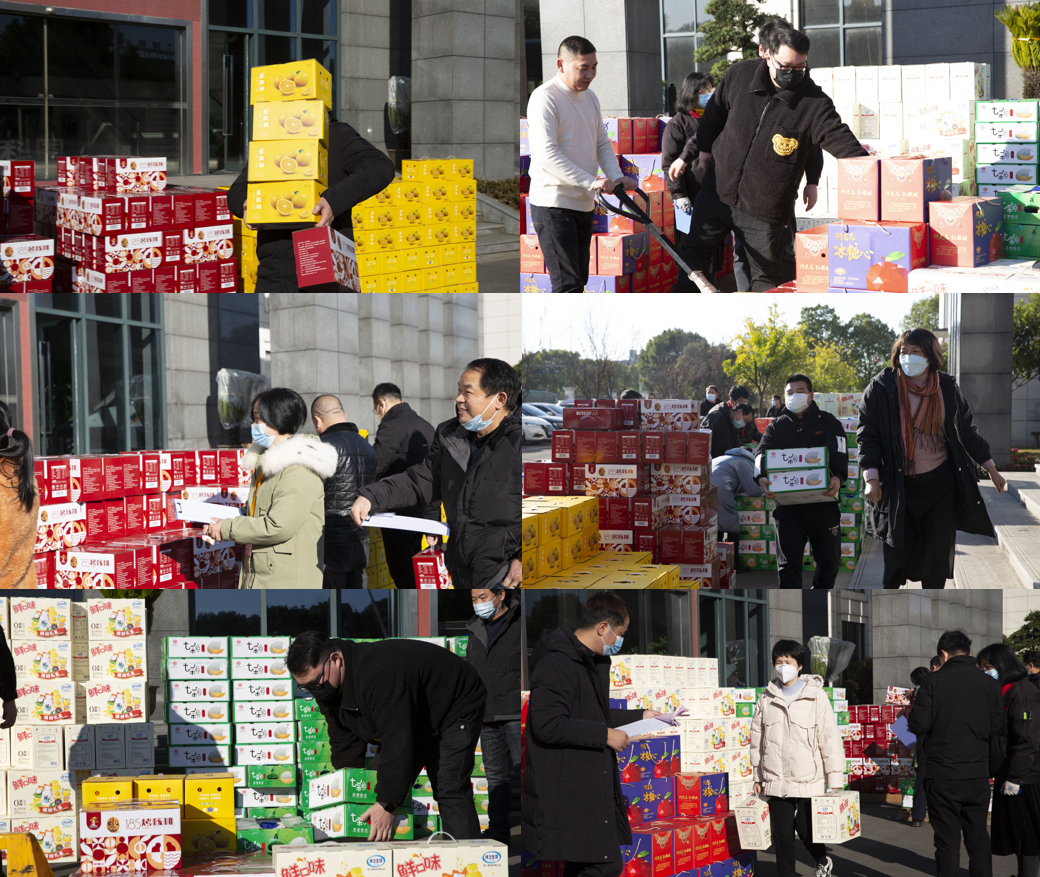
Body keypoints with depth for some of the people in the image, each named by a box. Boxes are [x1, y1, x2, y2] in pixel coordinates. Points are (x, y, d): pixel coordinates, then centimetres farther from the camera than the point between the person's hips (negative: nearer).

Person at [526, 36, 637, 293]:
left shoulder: (590, 98, 14)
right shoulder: (544, 98, -14)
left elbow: (602, 144, 20)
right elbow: (546, 154, -23)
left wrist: (616, 176, 0)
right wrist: (590, 182, -28)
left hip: (583, 204, 9)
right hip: (553, 204, -9)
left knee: (578, 280, 12)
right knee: (568, 284, -15)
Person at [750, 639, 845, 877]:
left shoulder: (816, 696, -4)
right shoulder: (766, 699, 7)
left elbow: (830, 738, -5)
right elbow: (757, 739, 14)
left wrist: (834, 779, -7)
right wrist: (757, 776, 13)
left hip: (808, 780, -3)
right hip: (776, 780, 3)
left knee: (807, 830, 1)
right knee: (782, 835, 5)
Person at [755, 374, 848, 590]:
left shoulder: (828, 423, 6)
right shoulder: (777, 426, 12)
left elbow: (838, 452, -10)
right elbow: (763, 452, -3)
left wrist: (837, 477, -32)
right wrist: (761, 477, -27)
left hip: (823, 502, 0)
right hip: (788, 505, 0)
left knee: (829, 560, 12)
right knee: (788, 563, -7)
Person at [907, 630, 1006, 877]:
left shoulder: (934, 681, -8)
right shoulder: (988, 683, 1)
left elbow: (918, 726, -11)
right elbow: (997, 730, 2)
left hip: (943, 776, -3)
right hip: (978, 774, 3)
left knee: (947, 841, 2)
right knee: (978, 840, 11)